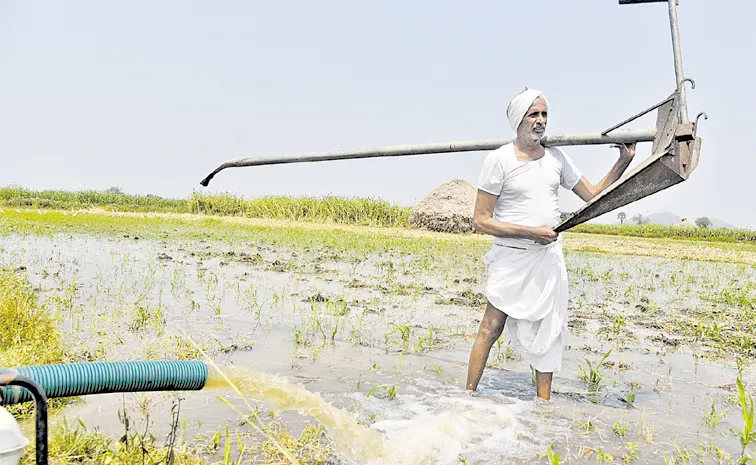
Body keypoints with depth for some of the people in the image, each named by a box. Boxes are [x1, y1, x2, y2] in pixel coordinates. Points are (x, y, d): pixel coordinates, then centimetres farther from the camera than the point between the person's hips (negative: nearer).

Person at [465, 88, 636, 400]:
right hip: (512, 257, -5)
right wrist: (531, 232, -17)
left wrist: (624, 161, 4)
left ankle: (543, 402, 22)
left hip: (549, 257, 6)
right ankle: (469, 395, 9)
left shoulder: (556, 157, 6)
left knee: (547, 331, 10)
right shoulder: (499, 160, -11)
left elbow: (594, 195, 14)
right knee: (491, 328, -5)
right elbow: (480, 221, -13)